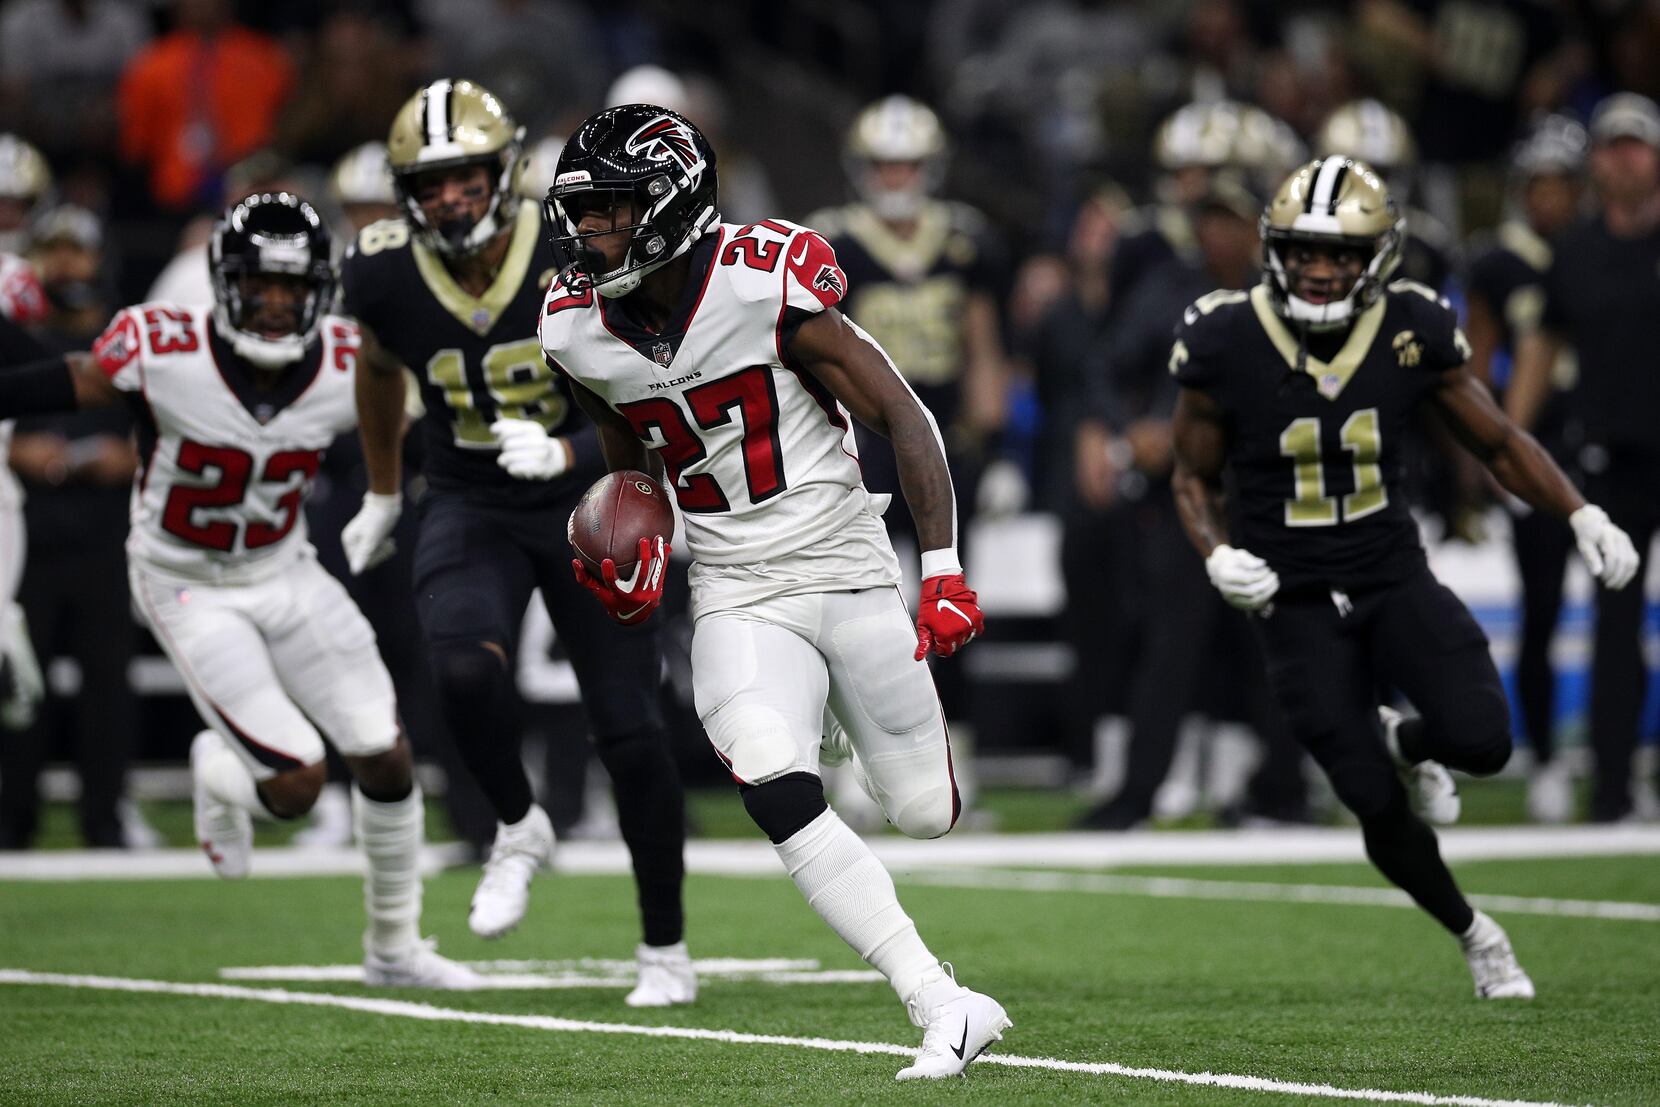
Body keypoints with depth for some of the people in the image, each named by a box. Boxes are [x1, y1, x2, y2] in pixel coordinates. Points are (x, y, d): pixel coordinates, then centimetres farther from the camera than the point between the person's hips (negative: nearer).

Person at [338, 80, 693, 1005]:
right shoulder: (386, 273, -11)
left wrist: (568, 452, -34)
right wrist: (384, 493, 25)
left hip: (585, 502, -1)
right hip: (471, 507, 1)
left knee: (632, 734, -3)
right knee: (466, 673, -28)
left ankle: (667, 951, 14)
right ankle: (520, 829, 2)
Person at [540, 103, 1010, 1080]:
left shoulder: (764, 284, -18)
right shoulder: (580, 332, -3)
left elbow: (905, 419, -13)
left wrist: (945, 574, -18)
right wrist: (642, 569, -2)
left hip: (846, 568, -2)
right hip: (736, 596, 2)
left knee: (926, 812, 5)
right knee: (779, 800, -22)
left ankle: (841, 722, 41)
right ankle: (946, 1010, -15)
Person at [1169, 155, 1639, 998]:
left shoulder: (1413, 335, -9)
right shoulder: (1226, 346, -13)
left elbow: (1498, 442, 5)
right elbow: (1193, 477, 2)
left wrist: (1582, 516, -10)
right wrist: (1217, 555, -18)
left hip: (1395, 579, 2)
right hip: (1296, 603, -2)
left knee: (1482, 741, -21)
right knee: (1378, 807, -8)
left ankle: (1402, 741, 17)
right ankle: (1472, 933, 21)